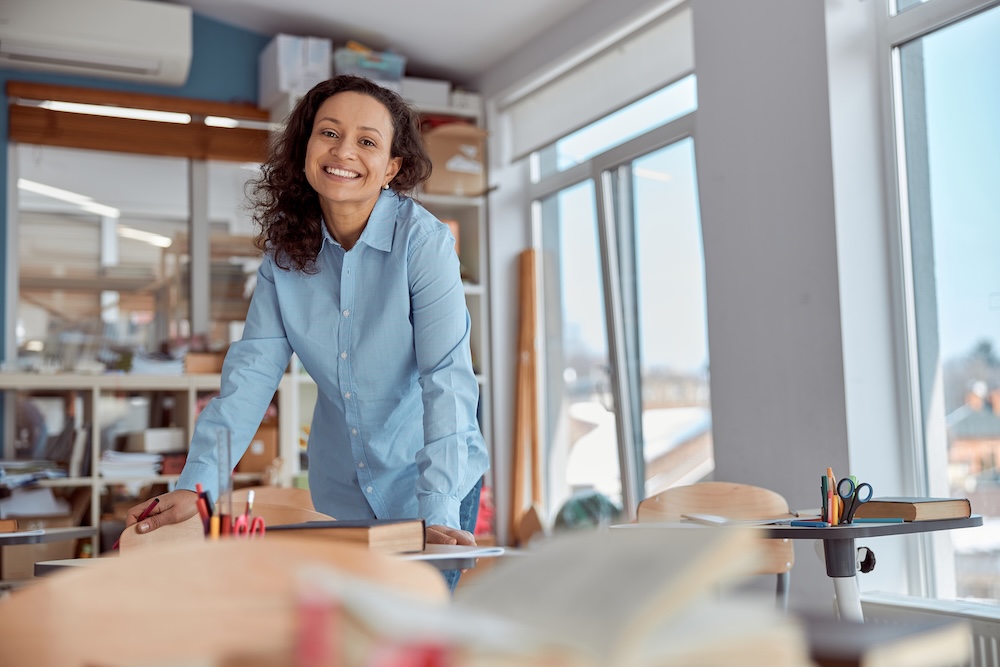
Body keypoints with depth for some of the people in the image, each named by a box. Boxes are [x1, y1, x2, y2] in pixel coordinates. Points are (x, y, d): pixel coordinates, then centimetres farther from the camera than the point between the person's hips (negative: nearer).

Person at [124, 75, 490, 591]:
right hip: (340, 487, 4)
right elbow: (251, 370, -9)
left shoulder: (423, 240, -19)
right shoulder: (286, 248, -6)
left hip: (431, 478, -4)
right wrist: (196, 484, -22)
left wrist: (438, 513, -34)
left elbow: (447, 378, -25)